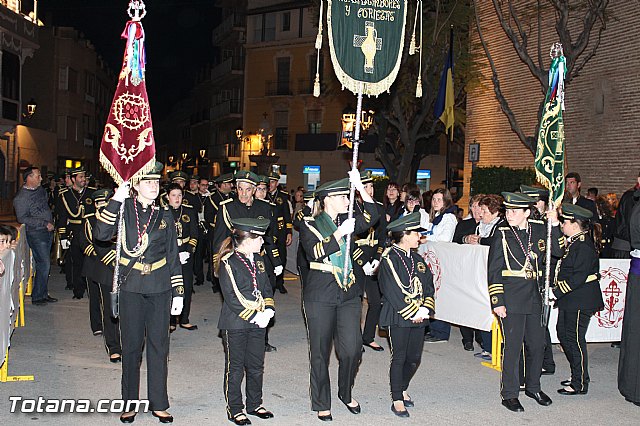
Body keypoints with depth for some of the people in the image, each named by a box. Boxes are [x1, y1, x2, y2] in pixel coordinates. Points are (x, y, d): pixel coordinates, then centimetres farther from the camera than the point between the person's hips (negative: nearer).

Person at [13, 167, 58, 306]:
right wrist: (44, 223, -18)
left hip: (47, 231, 7)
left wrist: (51, 222, 19)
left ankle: (43, 294, 21)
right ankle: (37, 297, 3)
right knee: (44, 264, -9)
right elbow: (22, 218, -16)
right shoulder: (21, 197, -12)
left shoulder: (40, 189, 11)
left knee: (45, 264, 12)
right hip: (36, 233, -7)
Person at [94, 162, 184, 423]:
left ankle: (158, 404, 17)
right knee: (131, 346, 6)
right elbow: (102, 234, -17)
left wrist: (178, 293, 5)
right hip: (131, 287, -2)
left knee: (159, 345, 6)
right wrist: (115, 201, -20)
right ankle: (129, 404, 20)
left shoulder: (164, 214, 8)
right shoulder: (123, 209, 1)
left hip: (160, 289, 2)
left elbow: (173, 256, 10)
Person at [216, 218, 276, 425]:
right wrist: (254, 316, -18)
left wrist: (268, 310, -4)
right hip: (235, 324, -7)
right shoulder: (228, 263, -13)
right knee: (235, 367, 5)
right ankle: (234, 409, 19)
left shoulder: (258, 260, 10)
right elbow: (231, 298, -17)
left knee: (256, 366, 14)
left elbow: (267, 288, 13)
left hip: (258, 322, 7)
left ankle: (254, 404, 29)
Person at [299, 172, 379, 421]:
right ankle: (321, 404, 21)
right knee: (320, 353, 5)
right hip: (320, 296, -4)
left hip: (349, 293, 4)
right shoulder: (309, 225, -2)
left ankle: (346, 393, 26)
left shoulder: (347, 222, 11)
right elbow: (316, 251, -17)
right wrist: (340, 233, -22)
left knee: (352, 349, 1)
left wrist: (360, 186, -8)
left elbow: (372, 215, -2)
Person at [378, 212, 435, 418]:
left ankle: (402, 389, 34)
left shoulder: (417, 259, 12)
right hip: (398, 317, -7)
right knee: (399, 358, 1)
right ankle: (397, 400, 13)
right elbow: (393, 291, -16)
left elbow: (429, 285, 10)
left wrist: (424, 310, -5)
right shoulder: (390, 258, -11)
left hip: (419, 317, 7)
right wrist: (412, 312, -15)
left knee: (414, 358, 11)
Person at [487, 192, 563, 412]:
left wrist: (554, 224, -7)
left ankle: (533, 387, 32)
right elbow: (493, 272, -5)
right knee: (513, 346, -1)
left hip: (535, 299, 4)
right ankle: (509, 394, 12)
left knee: (537, 345, 13)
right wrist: (497, 302, -11)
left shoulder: (539, 229, 6)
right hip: (511, 299, -4)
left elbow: (558, 251, 2)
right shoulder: (502, 235, -5)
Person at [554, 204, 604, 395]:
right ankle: (578, 377, 28)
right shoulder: (572, 243, 11)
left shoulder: (584, 246, -19)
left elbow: (579, 277, -23)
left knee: (575, 339, -2)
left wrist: (558, 292, -21)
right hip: (569, 300, 10)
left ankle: (580, 384, 10)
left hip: (580, 301, -10)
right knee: (563, 334, 16)